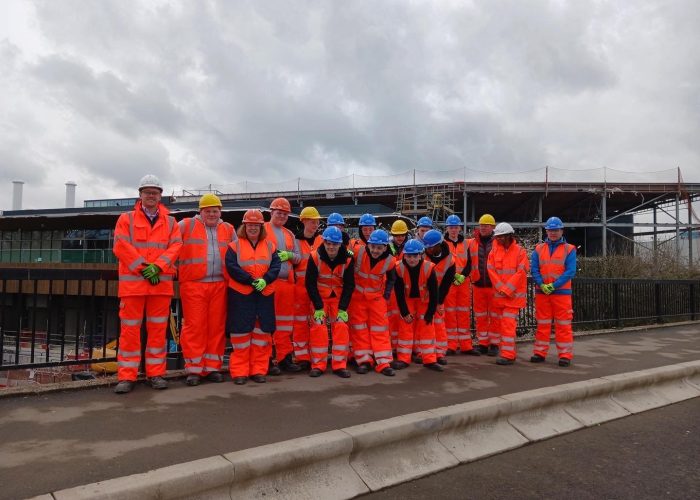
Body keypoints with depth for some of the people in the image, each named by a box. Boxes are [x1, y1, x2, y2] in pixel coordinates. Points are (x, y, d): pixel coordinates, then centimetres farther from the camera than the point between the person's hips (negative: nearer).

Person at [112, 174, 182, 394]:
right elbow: (121, 246, -4)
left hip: (161, 282, 2)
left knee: (158, 329, 6)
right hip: (132, 282, -2)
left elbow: (175, 246, 2)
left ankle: (156, 373, 15)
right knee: (130, 329, 0)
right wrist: (143, 269, -12)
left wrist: (157, 266, -14)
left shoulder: (170, 222, 13)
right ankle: (127, 376, 8)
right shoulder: (126, 219, 7)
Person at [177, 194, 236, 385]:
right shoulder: (186, 225, 6)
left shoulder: (228, 229, 15)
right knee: (194, 326, -3)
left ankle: (212, 367, 14)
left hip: (219, 285, 3)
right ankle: (193, 369, 5)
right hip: (193, 285, -3)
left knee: (217, 326, 4)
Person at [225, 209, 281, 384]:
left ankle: (259, 370, 16)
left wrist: (265, 280, -17)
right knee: (241, 332, -1)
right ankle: (239, 372, 9)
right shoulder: (235, 245, 2)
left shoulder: (269, 245, 10)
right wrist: (251, 280, -17)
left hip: (265, 293, 3)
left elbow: (276, 265, 1)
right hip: (240, 294, -3)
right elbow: (232, 267, -9)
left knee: (262, 331, 5)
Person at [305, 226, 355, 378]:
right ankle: (318, 365, 3)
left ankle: (340, 365, 3)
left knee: (341, 328, -5)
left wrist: (343, 308, -13)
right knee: (319, 328, -7)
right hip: (320, 297, -1)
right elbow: (310, 283, -14)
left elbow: (349, 285, -8)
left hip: (339, 297, 1)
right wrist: (318, 307, -17)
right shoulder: (315, 257, -19)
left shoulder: (347, 259, -14)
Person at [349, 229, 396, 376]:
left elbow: (391, 279, 6)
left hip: (377, 296, 1)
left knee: (380, 328, 0)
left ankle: (383, 362, 3)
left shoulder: (389, 261, -15)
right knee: (359, 327, 3)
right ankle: (364, 360, 11)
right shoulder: (358, 252, -22)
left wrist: (386, 294, 0)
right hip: (357, 294, 0)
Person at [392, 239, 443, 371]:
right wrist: (404, 312, -15)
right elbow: (399, 293, -16)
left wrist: (430, 313, -14)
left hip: (424, 300, 0)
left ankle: (429, 360, 5)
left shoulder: (428, 268, -27)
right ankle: (403, 359, 7)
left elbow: (434, 293, -18)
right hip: (407, 300, 0)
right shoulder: (399, 268, -25)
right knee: (405, 327, -1)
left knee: (427, 327, -2)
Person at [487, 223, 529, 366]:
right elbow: (491, 271, -1)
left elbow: (521, 273, -12)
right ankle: (504, 350, 22)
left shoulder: (520, 251, -5)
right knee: (499, 323, 10)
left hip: (513, 295, -5)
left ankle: (508, 355, -5)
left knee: (508, 324, -8)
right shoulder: (494, 251, 6)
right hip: (498, 295, 5)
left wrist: (506, 289, -15)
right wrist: (501, 288, -11)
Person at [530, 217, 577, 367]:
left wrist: (554, 286, -16)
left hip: (562, 292, -2)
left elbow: (570, 271, -7)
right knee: (542, 324, 8)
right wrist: (542, 285, -14)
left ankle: (565, 355, 6)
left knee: (563, 325, 0)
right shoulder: (538, 249, 9)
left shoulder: (569, 249, 2)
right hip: (541, 292, 3)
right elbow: (534, 270, 2)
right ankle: (540, 352, 15)